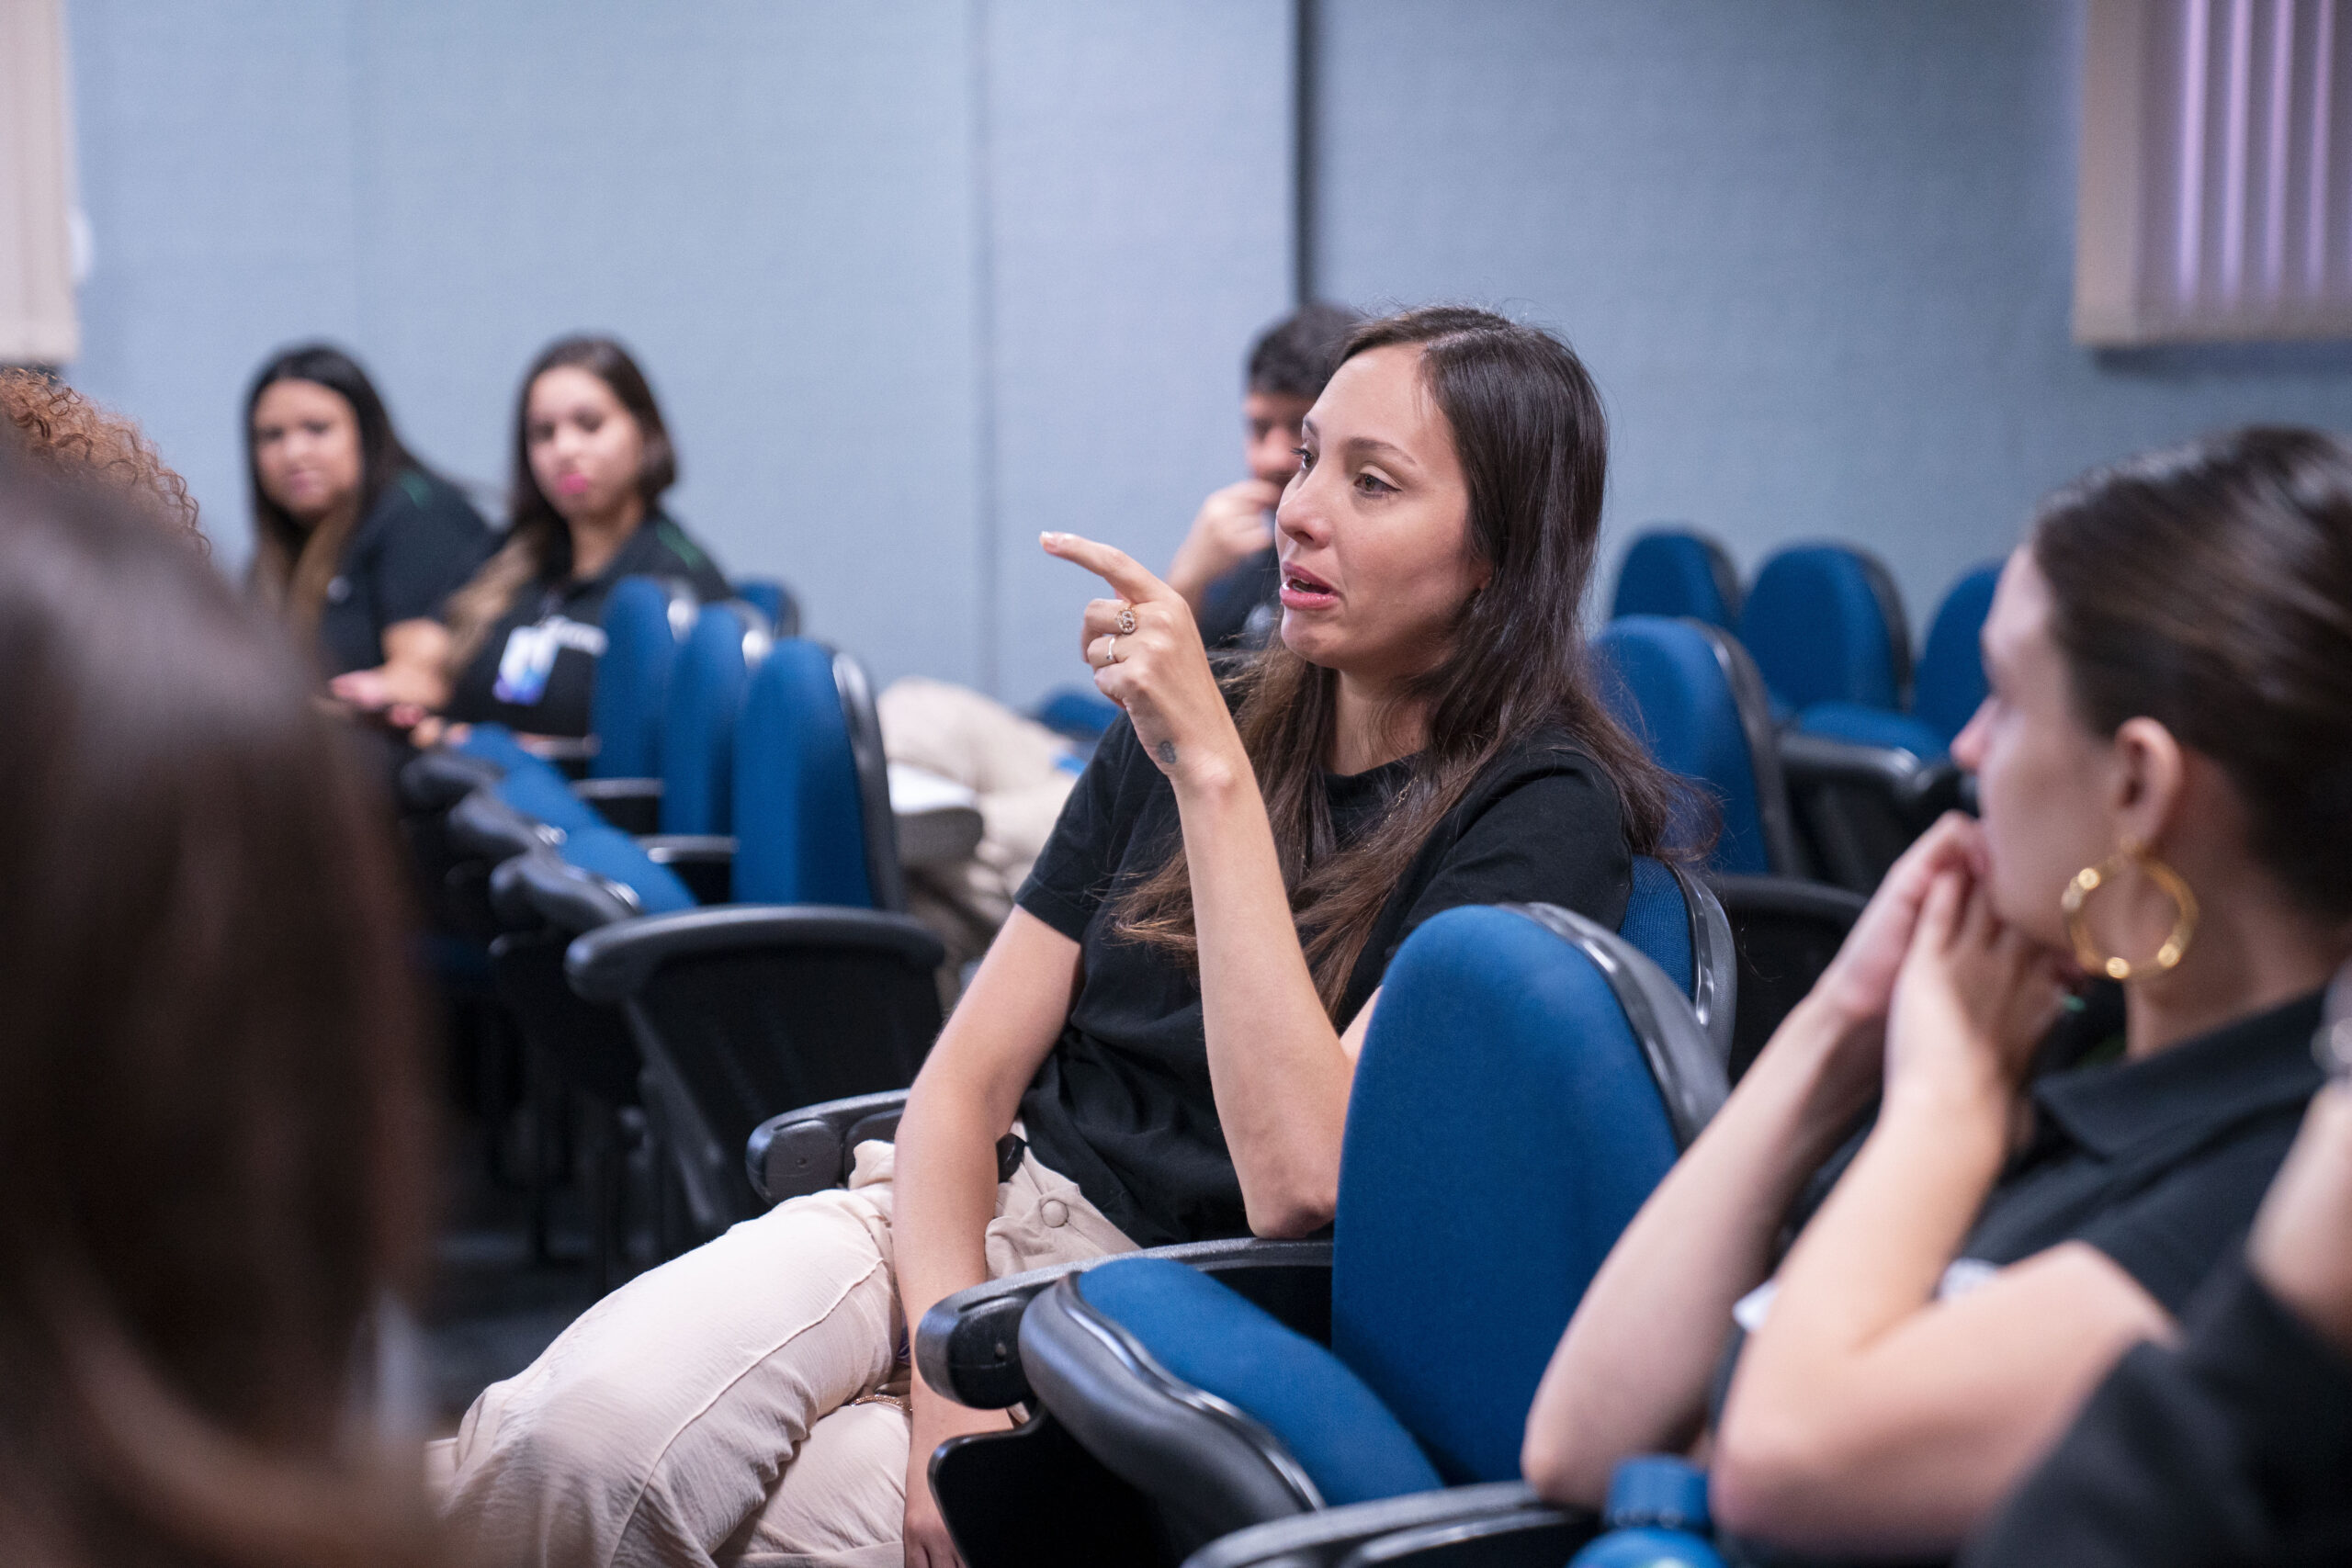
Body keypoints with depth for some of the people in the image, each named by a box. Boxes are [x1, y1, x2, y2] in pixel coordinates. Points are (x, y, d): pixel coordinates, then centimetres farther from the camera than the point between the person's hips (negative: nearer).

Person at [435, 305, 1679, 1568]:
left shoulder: (1544, 812, -8)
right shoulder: (1181, 731, 10)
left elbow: (1304, 1179, -21)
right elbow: (971, 1072, 6)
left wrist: (1212, 771, -22)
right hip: (974, 1217, 4)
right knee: (590, 1424, -26)